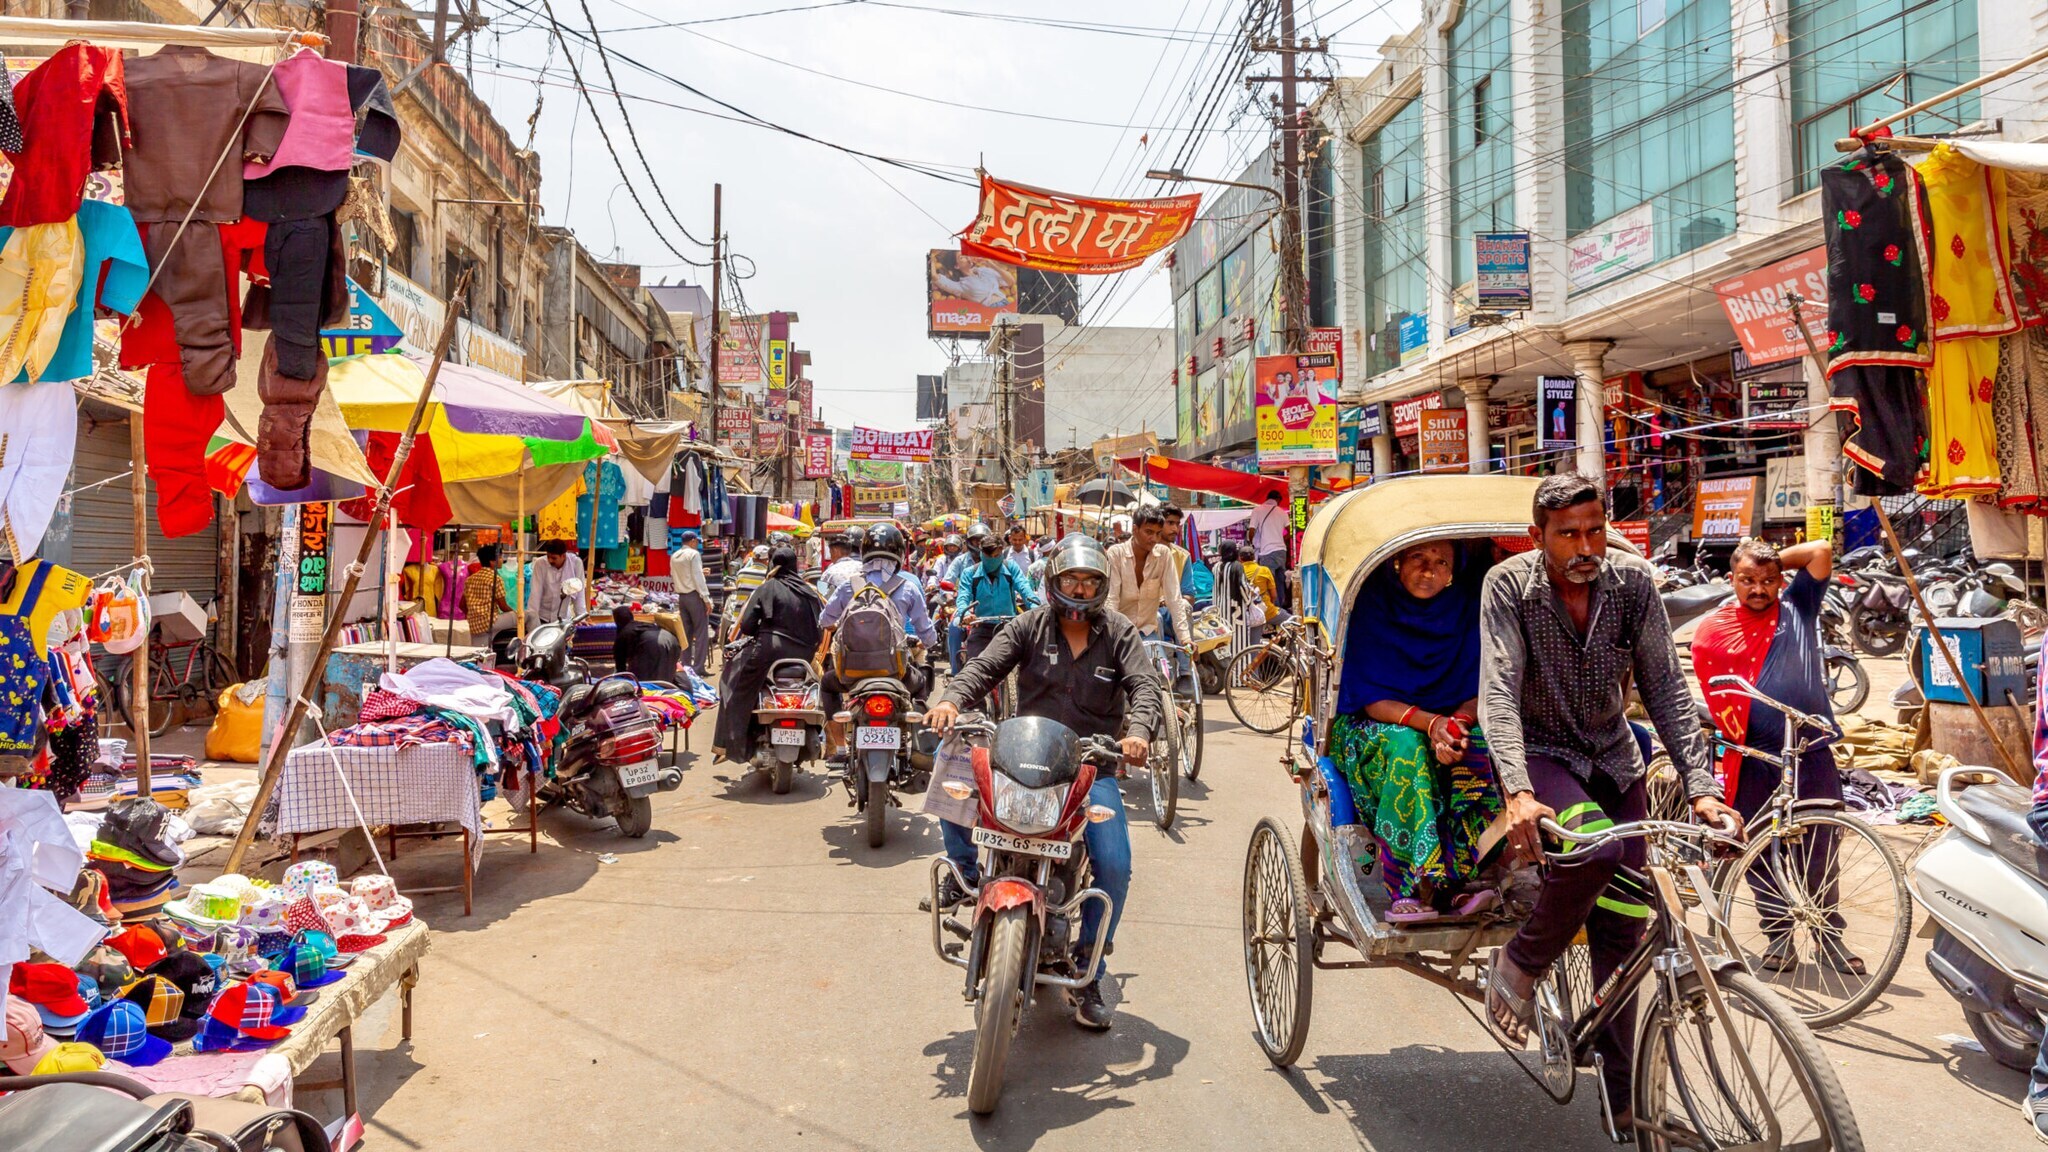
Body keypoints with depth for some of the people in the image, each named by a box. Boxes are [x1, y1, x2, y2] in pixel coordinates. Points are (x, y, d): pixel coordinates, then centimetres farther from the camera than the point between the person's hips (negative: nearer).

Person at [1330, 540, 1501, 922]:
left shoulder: (1467, 601, -1)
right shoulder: (1371, 601, -10)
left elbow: (1479, 689, -3)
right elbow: (1372, 699, -14)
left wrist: (1458, 721, -26)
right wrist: (1429, 723, -29)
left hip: (1453, 723, 3)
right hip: (1372, 727, -3)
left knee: (1480, 748, -29)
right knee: (1406, 749, -35)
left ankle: (1462, 879, -28)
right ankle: (1416, 885, -35)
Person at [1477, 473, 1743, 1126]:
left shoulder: (1633, 583, -7)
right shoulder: (1509, 585, -15)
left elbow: (1666, 689, -8)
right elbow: (1499, 692, -25)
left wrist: (1702, 787, -20)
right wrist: (1517, 791, -40)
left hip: (1612, 756, 4)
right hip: (1538, 752, -4)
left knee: (1623, 929, 0)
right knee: (1595, 847, -35)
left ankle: (1621, 1093, 16)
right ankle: (1517, 965, -8)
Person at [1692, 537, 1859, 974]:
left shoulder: (1797, 607, 8)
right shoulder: (1712, 630, 3)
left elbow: (1821, 551, 1)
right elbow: (1710, 694, 3)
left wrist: (1774, 561, 8)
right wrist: (1732, 738, -4)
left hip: (1812, 753, 1)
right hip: (1755, 761, -1)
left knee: (1820, 852, 7)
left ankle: (1829, 937, 21)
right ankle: (1778, 937, 21)